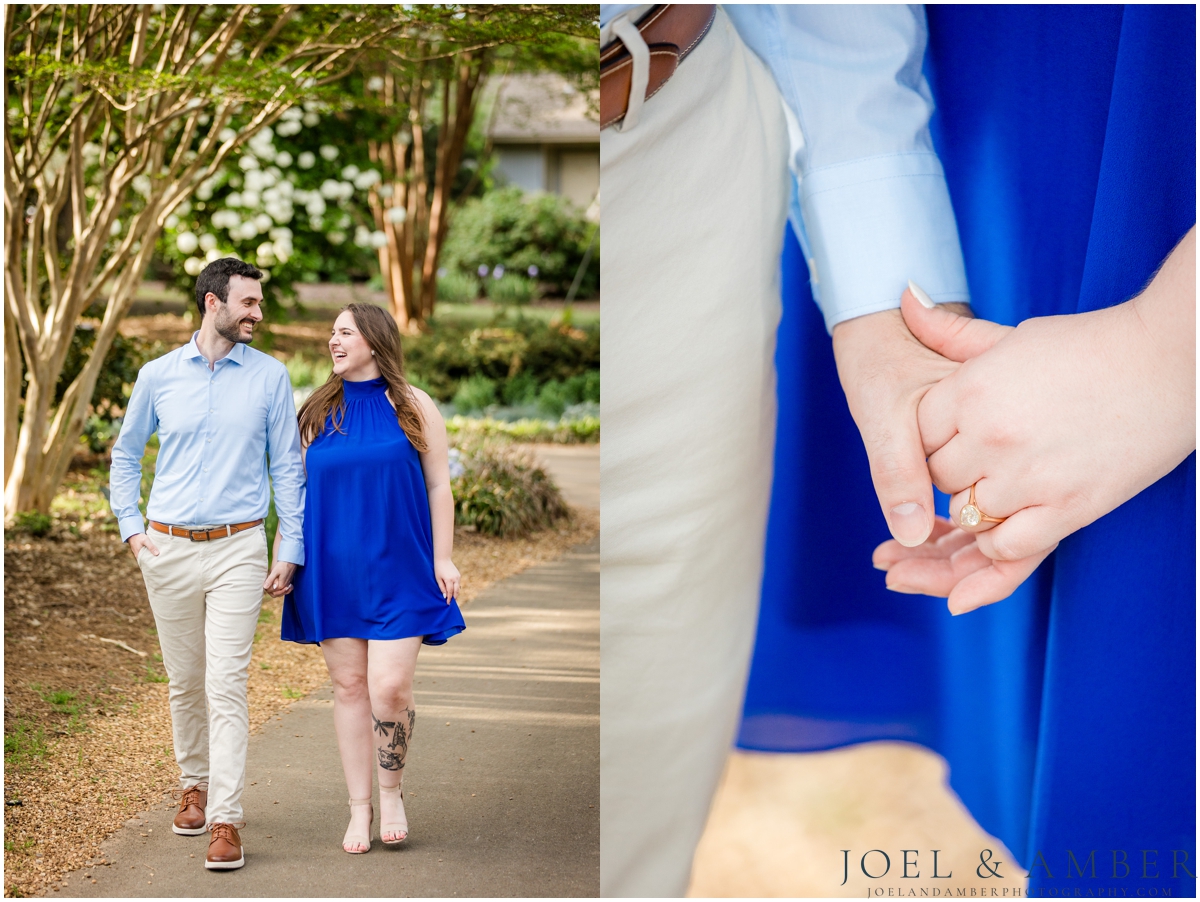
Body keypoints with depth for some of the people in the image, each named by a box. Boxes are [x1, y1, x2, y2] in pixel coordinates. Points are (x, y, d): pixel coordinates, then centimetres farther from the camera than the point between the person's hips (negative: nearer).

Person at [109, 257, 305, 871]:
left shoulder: (269, 377, 2)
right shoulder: (158, 375, 5)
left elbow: (287, 468, 5)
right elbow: (126, 454, 17)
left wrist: (290, 550, 0)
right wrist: (130, 528, 6)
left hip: (236, 548, -2)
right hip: (168, 547, 2)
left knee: (226, 686, -10)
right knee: (184, 682, 12)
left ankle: (225, 822, -11)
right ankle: (194, 785, 33)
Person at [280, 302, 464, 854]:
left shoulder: (414, 408, 1)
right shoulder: (318, 413, 8)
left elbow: (438, 486, 2)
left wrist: (443, 558, -3)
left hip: (397, 569, -3)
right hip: (333, 570, 3)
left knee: (390, 686, -11)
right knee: (348, 685, 4)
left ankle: (391, 791, 12)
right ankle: (359, 807, 14)